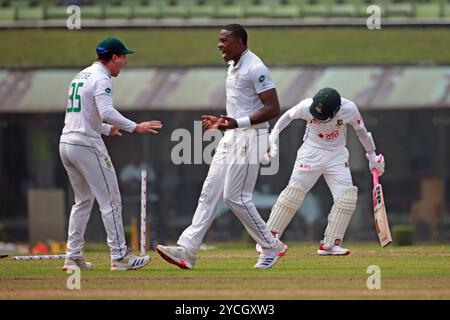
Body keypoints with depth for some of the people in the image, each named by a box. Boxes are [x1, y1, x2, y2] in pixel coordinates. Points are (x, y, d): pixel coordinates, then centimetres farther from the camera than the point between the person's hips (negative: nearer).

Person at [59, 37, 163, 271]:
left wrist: (106, 129, 34)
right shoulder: (101, 78, -10)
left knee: (83, 200, 18)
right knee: (110, 200, -4)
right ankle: (119, 256, -4)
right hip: (87, 144, -9)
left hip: (66, 144, 9)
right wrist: (135, 127, -24)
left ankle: (73, 257, 15)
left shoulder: (80, 76, 19)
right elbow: (107, 112, -25)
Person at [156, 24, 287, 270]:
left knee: (235, 196, -9)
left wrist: (238, 122, -28)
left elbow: (273, 109, -21)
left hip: (250, 138, -10)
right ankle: (187, 251, 0)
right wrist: (223, 122, 18)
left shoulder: (255, 68, -15)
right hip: (231, 138, 10)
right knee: (209, 192, 3)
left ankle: (272, 247, 6)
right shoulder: (233, 67, 16)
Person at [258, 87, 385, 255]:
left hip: (337, 155, 1)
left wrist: (372, 156, 7)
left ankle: (330, 244, -9)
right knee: (294, 191, -10)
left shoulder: (349, 109, -20)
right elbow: (288, 116, -2)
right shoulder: (306, 106, -22)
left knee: (347, 195, -13)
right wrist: (272, 139, -10)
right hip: (311, 152, -1)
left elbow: (360, 130, -1)